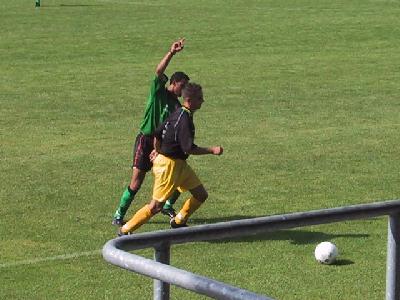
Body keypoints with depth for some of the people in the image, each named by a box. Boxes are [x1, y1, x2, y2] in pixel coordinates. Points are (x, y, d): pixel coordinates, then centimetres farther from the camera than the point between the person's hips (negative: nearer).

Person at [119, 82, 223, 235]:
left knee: (201, 195, 12)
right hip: (169, 164, -10)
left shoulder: (178, 114, 8)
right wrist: (212, 150, -20)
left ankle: (178, 222, 28)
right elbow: (189, 148, -27)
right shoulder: (184, 119, -22)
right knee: (156, 206, -6)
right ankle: (125, 231, 4)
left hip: (180, 164, 10)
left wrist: (157, 150, 32)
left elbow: (157, 133, 16)